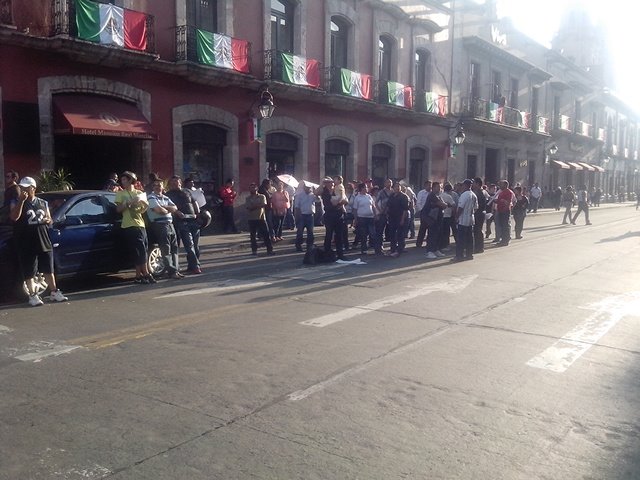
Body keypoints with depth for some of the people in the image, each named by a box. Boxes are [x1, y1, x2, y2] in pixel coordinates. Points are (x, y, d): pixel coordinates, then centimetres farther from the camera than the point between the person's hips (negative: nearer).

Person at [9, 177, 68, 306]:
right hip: (26, 245, -3)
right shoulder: (16, 202, -1)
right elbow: (14, 217, -18)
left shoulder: (43, 203, 11)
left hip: (44, 242, 4)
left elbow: (49, 219, 18)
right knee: (29, 272, 0)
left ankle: (54, 293, 20)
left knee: (49, 270, 11)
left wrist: (48, 220, -6)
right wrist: (21, 200, -23)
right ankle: (33, 296, 9)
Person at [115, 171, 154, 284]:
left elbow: (146, 207, 14)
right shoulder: (120, 194, 7)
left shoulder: (139, 193, 18)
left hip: (140, 224, 5)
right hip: (129, 226, -5)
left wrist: (141, 200, -5)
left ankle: (139, 275, 8)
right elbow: (118, 209, -3)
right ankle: (145, 274, -6)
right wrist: (130, 203, -14)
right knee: (140, 250, -10)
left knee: (143, 250, 2)